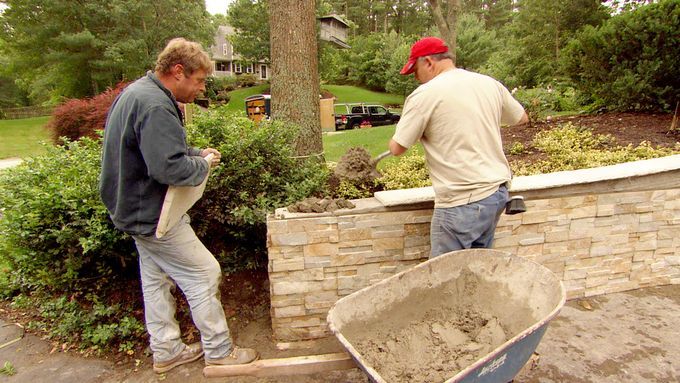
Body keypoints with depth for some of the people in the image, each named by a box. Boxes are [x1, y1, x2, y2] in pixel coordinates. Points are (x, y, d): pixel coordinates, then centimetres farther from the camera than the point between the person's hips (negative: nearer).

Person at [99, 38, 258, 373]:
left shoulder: (137, 92, 10)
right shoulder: (155, 106, -25)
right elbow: (169, 167, -33)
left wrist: (196, 153, 6)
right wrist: (202, 165, -14)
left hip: (136, 211, 11)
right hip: (155, 216, -11)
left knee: (156, 281, 18)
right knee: (204, 274, 1)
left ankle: (165, 351, 34)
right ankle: (218, 350, 15)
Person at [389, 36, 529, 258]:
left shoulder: (425, 95, -11)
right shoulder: (489, 83, 8)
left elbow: (397, 148, -8)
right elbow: (522, 118, 23)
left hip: (463, 201, -8)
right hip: (497, 191, 8)